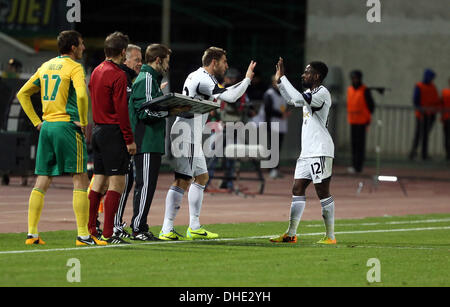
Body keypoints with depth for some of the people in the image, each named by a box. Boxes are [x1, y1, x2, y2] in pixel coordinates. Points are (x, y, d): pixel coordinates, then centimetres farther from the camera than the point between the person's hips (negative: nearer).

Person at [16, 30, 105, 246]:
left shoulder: (46, 66, 15)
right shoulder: (74, 67, -7)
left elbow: (22, 94, 18)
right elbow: (81, 95, -24)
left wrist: (36, 121, 15)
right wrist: (83, 121, -11)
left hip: (46, 126, 7)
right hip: (67, 126, -7)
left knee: (42, 182, 7)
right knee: (80, 180, -3)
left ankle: (32, 234, 4)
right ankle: (83, 235, -7)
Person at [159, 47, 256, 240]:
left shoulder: (197, 77, 18)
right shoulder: (203, 79, -14)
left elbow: (223, 93, 32)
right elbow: (230, 97, -22)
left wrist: (243, 82, 27)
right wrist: (247, 79, -8)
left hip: (192, 136, 11)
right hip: (187, 135, -11)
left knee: (201, 177, 15)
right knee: (183, 181, -9)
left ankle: (194, 227, 14)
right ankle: (167, 230, -11)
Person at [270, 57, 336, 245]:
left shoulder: (322, 94, -12)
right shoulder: (310, 94, 17)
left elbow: (298, 99, -27)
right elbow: (291, 100, 33)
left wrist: (282, 78, -20)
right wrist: (279, 81, 23)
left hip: (320, 152, -10)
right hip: (307, 152, 10)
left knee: (323, 192, -8)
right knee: (297, 189, 8)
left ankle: (330, 236, -5)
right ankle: (291, 234, 11)